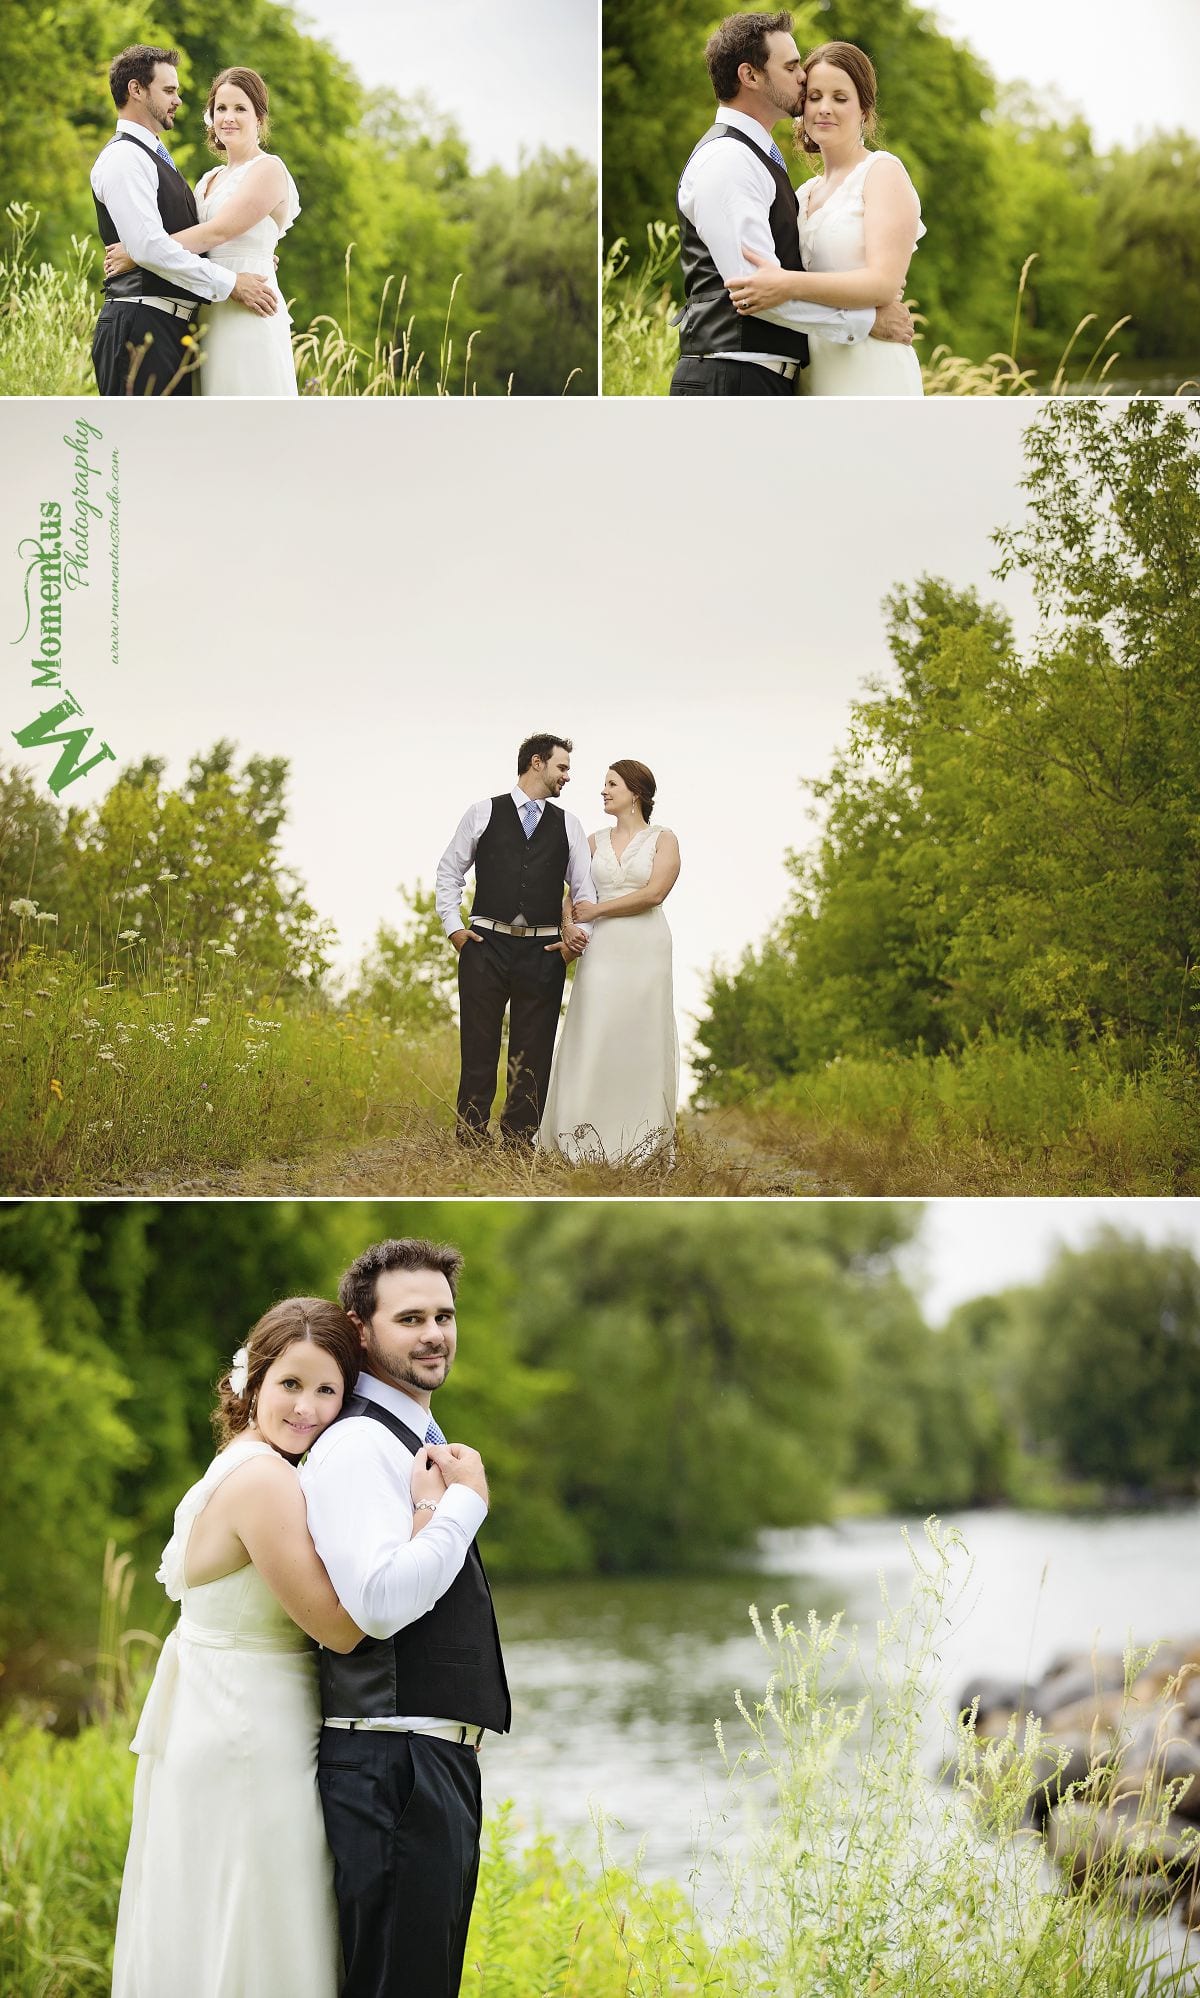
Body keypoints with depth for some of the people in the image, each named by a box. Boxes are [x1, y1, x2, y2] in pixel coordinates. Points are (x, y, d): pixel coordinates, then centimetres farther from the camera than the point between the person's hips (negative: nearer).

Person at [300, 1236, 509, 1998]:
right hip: (394, 1765, -10)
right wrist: (467, 1500, -17)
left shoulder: (417, 1445, 18)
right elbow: (381, 1602, -26)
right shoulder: (359, 1445, -13)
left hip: (440, 1762, 10)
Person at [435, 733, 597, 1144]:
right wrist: (453, 926, 0)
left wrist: (579, 932, -3)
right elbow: (449, 872, 10)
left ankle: (520, 1144, 7)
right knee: (478, 1049, 0)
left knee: (533, 1056, 2)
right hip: (486, 945, -2)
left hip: (544, 952, 2)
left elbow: (584, 888, 13)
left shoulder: (567, 824, 13)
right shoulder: (483, 813, 7)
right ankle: (470, 1141, 4)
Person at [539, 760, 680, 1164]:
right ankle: (590, 1141, 3)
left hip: (645, 949, -3)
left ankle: (640, 1142, 7)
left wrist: (597, 910, -11)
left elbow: (654, 892, -11)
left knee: (640, 1041, 0)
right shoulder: (596, 841, 12)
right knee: (593, 1040, -2)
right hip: (602, 949, 3)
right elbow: (578, 894, 9)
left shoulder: (663, 839, 1)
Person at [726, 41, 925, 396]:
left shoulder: (882, 172, -3)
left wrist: (790, 285, -26)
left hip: (868, 376, -7)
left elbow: (885, 282, -16)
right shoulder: (804, 193, 20)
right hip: (813, 378, 7)